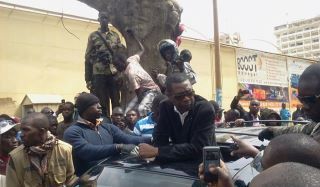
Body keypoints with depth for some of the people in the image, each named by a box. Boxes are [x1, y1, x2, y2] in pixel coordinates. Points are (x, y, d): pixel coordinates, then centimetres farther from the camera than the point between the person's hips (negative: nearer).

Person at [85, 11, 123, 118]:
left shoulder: (115, 36, 14)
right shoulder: (93, 36, 8)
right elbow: (88, 58, 6)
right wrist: (88, 79, -1)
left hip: (114, 73, 2)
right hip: (98, 74, -1)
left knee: (116, 102, 3)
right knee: (102, 103, 1)